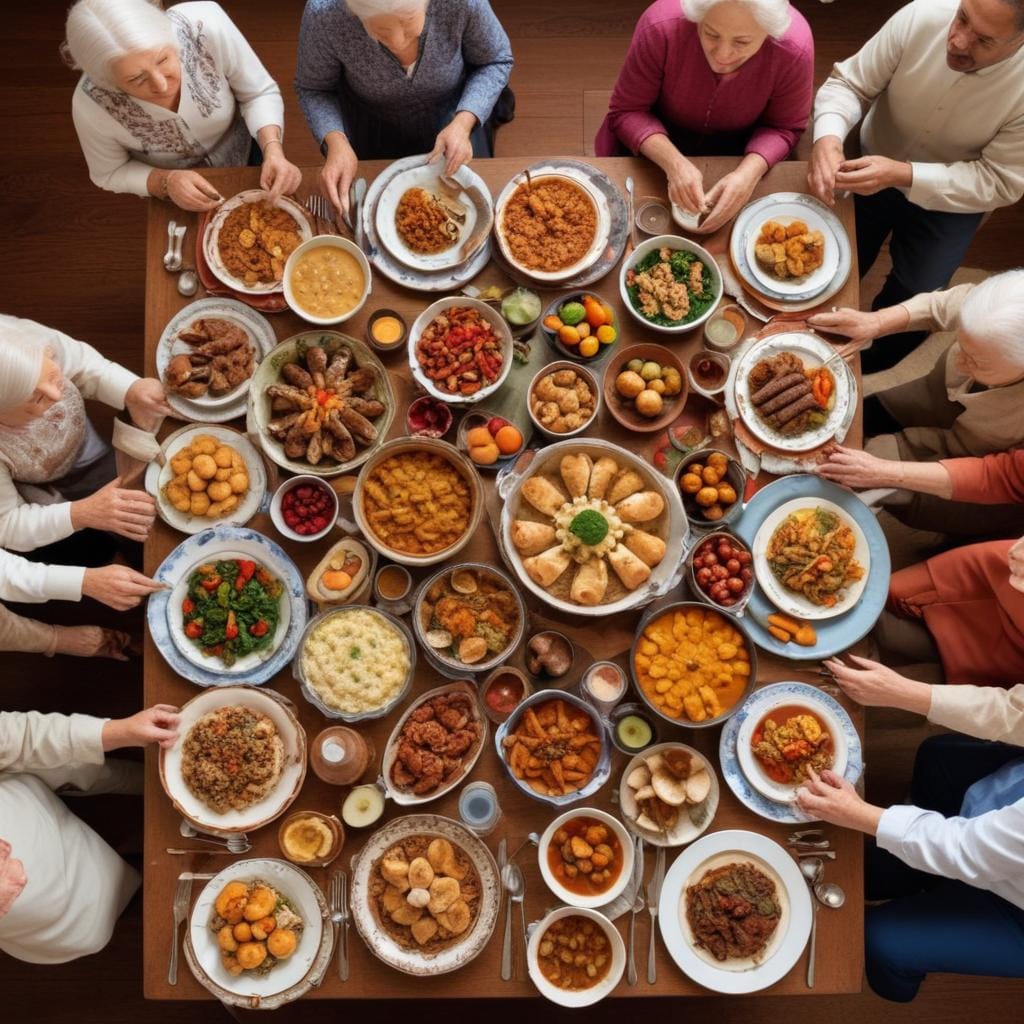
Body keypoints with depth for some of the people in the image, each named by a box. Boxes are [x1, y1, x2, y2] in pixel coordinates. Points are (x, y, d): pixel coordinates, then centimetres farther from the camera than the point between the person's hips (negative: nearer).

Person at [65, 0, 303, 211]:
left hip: (245, 149, 1)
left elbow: (259, 93, -21)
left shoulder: (205, 25, -37)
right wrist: (165, 181, -35)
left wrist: (273, 151, -40)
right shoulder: (91, 106, -35)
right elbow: (110, 173, -16)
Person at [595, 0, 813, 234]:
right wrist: (673, 161, -40)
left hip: (740, 148, 1)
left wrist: (749, 173, -35)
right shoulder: (662, 27, -33)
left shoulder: (795, 48, -30)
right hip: (663, 135, 0)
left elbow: (783, 128, -14)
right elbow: (626, 112, -23)